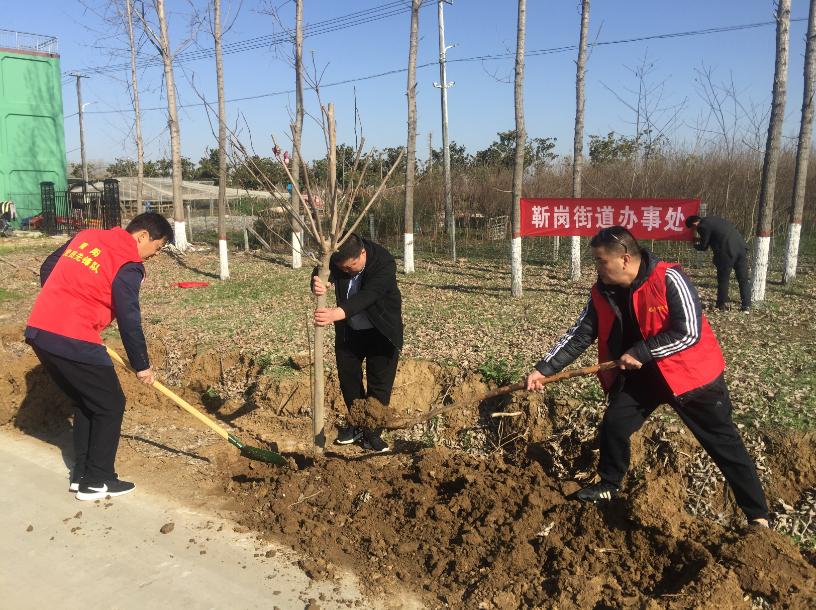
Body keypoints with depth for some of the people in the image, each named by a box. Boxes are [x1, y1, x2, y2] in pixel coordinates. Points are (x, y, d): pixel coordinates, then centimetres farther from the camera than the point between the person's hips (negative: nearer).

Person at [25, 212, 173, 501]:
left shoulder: (86, 235, 14)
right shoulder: (128, 266, -10)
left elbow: (46, 269, 21)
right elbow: (129, 321, -9)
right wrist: (141, 365, 1)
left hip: (38, 331, 9)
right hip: (73, 342, -8)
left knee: (85, 402, 22)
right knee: (110, 405, 7)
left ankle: (80, 474, 27)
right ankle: (96, 482, 13)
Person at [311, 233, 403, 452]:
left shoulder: (384, 262, -32)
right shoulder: (336, 258, -17)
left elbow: (368, 295, -43)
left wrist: (337, 313, -58)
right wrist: (317, 285, -53)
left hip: (381, 331, -4)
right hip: (348, 330, 5)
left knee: (380, 384, -1)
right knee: (347, 377, 11)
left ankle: (373, 433, 13)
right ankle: (358, 424, 30)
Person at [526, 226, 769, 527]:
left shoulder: (669, 280, -26)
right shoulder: (603, 293, -7)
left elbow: (688, 333, -28)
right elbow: (579, 335, -4)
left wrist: (640, 352, -25)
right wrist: (544, 368, -11)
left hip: (689, 372, -5)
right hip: (639, 374, 5)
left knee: (724, 443, 4)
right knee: (613, 425, 3)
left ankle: (758, 514, 18)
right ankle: (609, 486, 28)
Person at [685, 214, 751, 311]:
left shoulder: (703, 226, -4)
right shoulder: (713, 219, 21)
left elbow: (703, 247, 3)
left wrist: (695, 245, 24)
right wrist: (701, 239, 35)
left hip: (727, 251, -8)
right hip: (741, 247, 8)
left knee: (723, 279, 6)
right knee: (743, 279, 9)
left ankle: (721, 305, 14)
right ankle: (746, 305, 11)